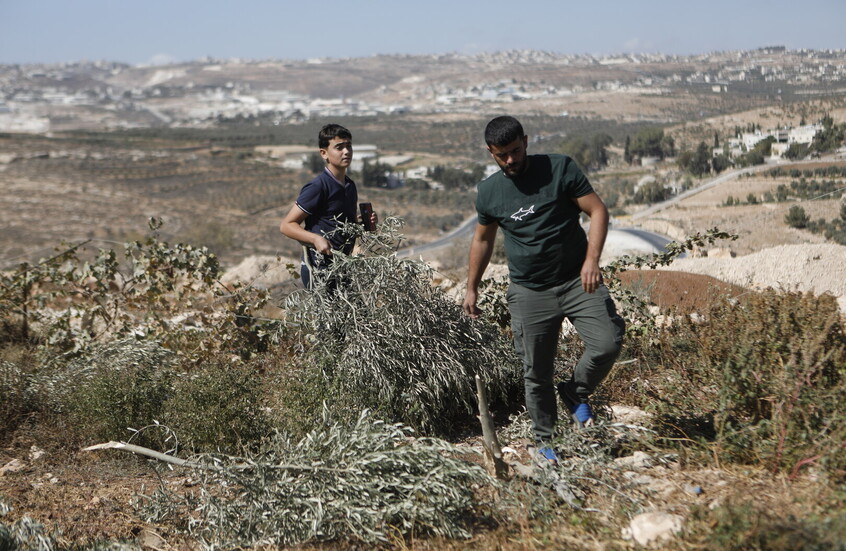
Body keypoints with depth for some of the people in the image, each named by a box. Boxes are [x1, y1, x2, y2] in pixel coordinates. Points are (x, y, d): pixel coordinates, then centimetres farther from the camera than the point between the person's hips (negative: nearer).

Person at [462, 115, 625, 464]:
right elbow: (482, 239, 18)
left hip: (576, 279, -1)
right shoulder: (488, 192, 3)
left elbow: (597, 210, -7)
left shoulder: (560, 169, -6)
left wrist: (592, 259, -21)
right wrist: (471, 288, 21)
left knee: (608, 343, -18)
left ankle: (576, 393, 10)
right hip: (529, 291, 1)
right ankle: (545, 440, 23)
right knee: (536, 372, 3)